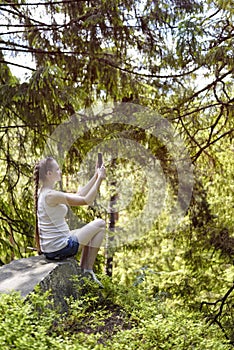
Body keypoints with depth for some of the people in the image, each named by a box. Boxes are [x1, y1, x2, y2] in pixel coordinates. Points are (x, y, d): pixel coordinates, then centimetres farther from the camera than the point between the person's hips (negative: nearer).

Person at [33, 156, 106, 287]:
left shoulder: (43, 192, 8)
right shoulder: (51, 195, -22)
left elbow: (78, 195, 12)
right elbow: (87, 200, -19)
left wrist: (96, 177, 10)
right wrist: (100, 179, -11)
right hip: (60, 248, -10)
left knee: (89, 232, 29)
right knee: (100, 224, 3)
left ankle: (83, 270, 25)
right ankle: (88, 270, 10)